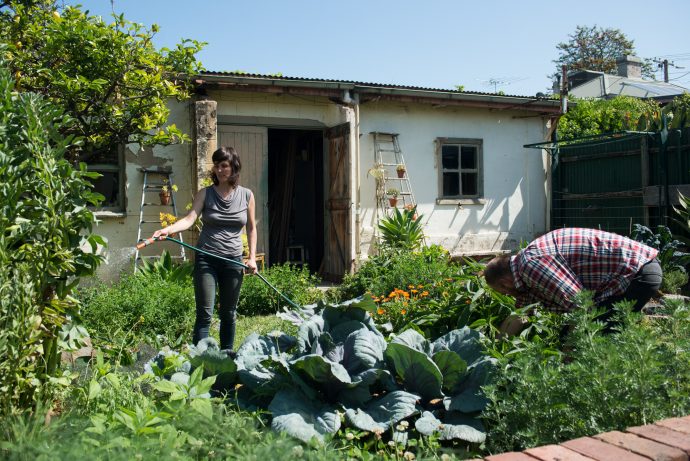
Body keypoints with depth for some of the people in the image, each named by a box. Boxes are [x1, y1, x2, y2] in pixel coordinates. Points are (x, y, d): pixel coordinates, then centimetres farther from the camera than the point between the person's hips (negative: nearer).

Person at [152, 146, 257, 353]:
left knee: (228, 313, 11)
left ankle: (227, 354, 25)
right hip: (206, 259, -2)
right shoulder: (205, 194, 0)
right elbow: (190, 219, -14)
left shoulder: (246, 196, 5)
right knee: (205, 313, -6)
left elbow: (251, 228, 13)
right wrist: (169, 229, -33)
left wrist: (252, 257, 6)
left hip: (233, 260, 2)